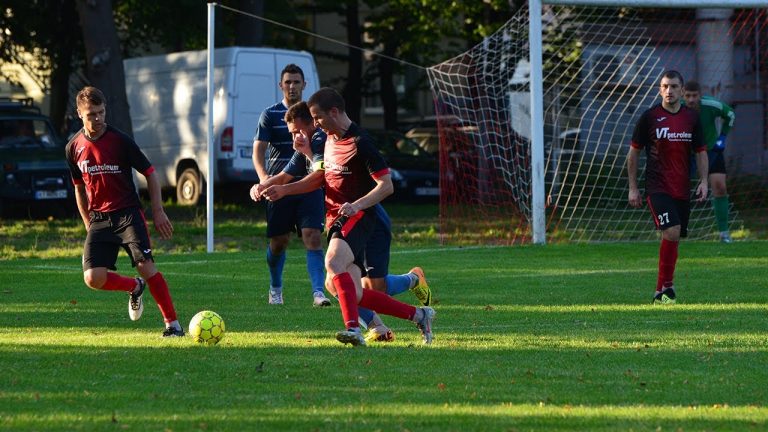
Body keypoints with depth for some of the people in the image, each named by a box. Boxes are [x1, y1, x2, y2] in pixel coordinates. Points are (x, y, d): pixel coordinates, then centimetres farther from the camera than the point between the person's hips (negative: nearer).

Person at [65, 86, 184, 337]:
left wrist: (158, 211, -4)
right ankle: (135, 288, 18)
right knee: (93, 278, -13)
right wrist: (88, 224, 15)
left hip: (128, 214, -3)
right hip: (98, 219, 3)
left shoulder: (121, 141, -7)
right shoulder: (74, 147, 4)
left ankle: (173, 325, -13)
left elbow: (150, 173, 1)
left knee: (146, 266, -20)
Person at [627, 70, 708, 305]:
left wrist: (703, 181, 1)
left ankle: (661, 293, 17)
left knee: (674, 238, 6)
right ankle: (666, 286, -13)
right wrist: (633, 187, 2)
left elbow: (700, 152, 15)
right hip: (657, 187, -4)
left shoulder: (691, 118, 7)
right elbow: (634, 152, 4)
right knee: (671, 231, -21)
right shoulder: (649, 117, -2)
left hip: (682, 189, 4)